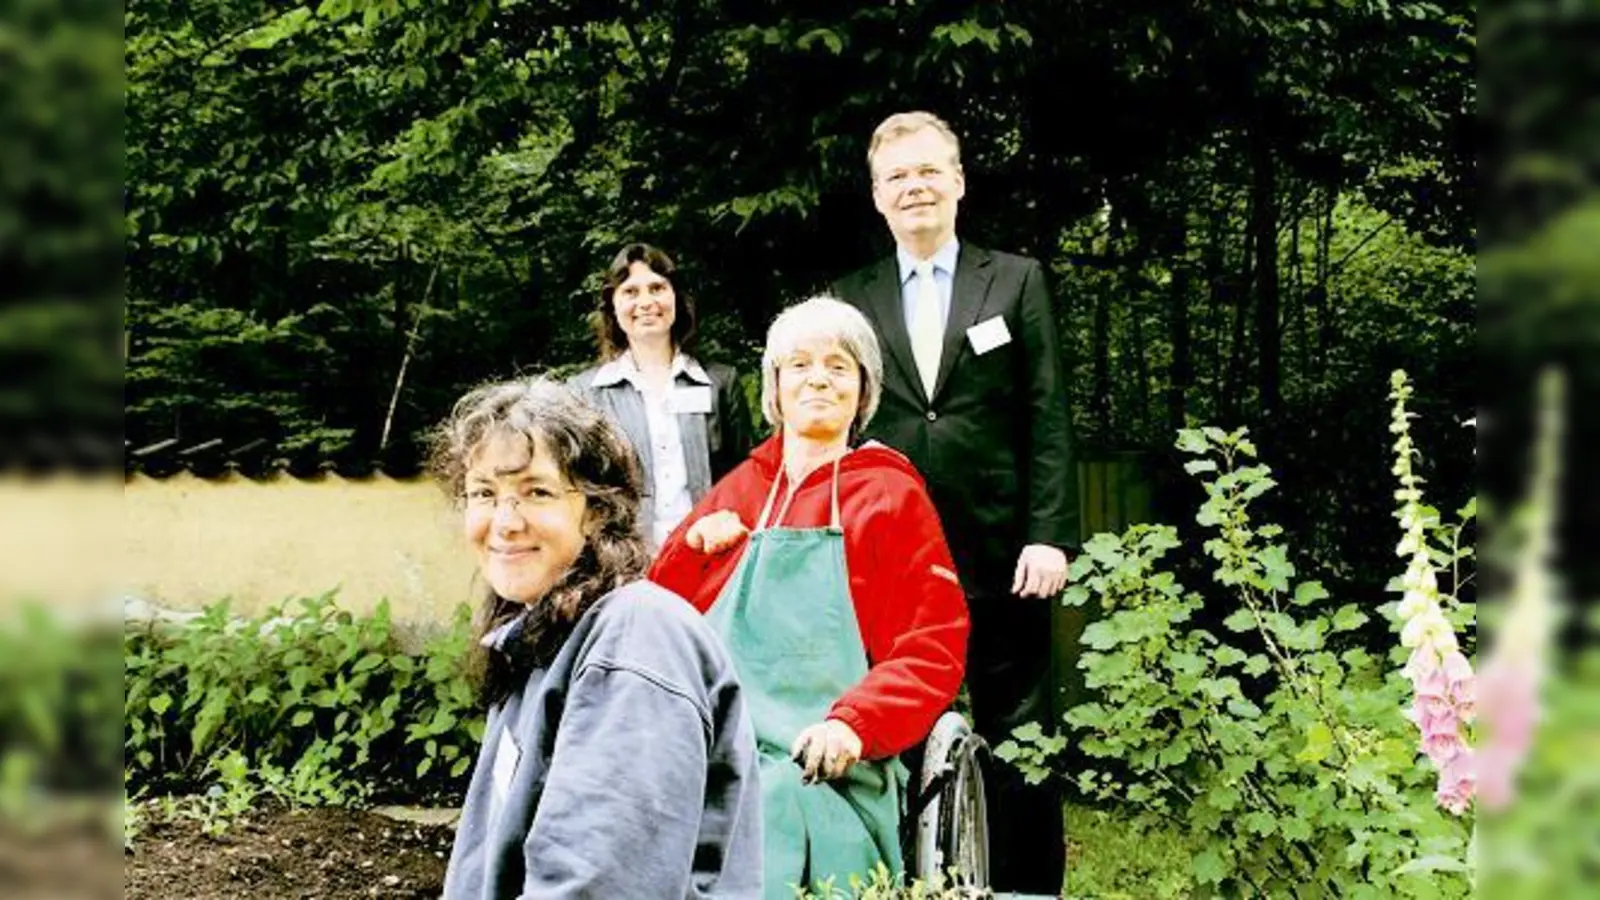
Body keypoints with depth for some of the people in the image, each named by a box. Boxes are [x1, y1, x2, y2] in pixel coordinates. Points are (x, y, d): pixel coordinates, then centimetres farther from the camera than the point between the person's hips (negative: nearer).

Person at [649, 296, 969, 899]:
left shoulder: (891, 493, 8)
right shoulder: (740, 490, 19)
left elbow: (935, 646, 0)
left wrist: (853, 724, -15)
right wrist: (694, 544, 6)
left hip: (823, 763, -3)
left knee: (774, 806, -34)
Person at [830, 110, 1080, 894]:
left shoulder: (1016, 280, 6)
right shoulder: (851, 297, 10)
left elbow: (1048, 419, 0)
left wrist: (1049, 534, -9)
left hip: (1001, 552, -1)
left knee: (1017, 735, 7)